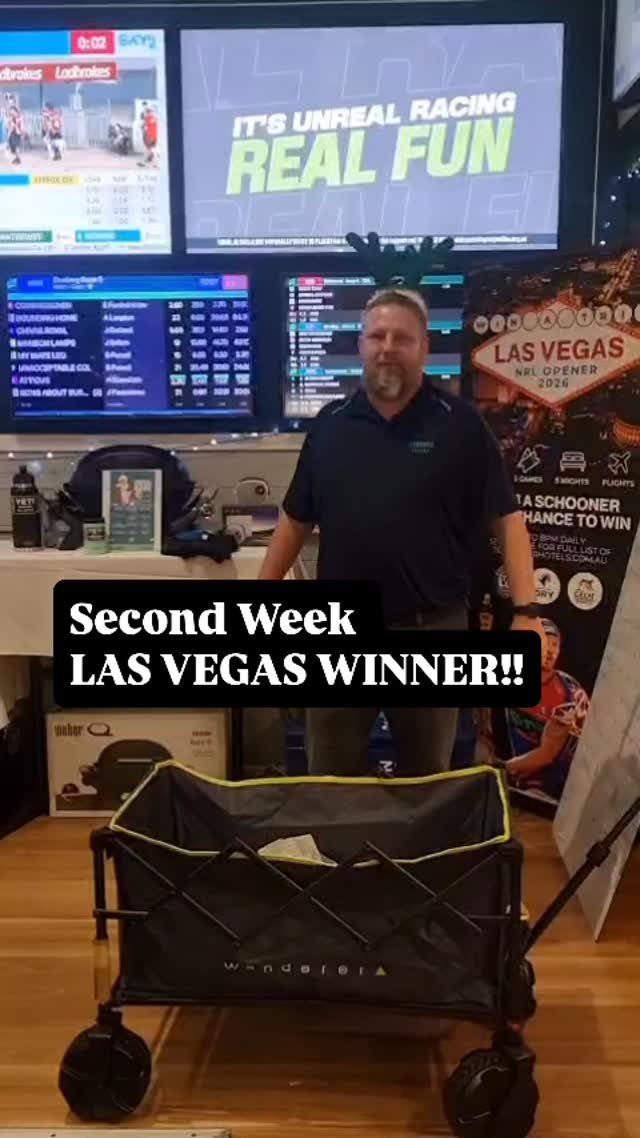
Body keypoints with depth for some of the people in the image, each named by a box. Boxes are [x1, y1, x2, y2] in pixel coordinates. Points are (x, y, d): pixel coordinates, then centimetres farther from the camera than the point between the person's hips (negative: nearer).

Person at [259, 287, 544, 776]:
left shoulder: (461, 424, -4)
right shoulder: (330, 424, 5)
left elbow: (507, 519, -6)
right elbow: (296, 520, 11)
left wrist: (526, 611, -15)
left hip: (432, 628, -2)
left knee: (428, 775, 15)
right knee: (331, 776, 13)